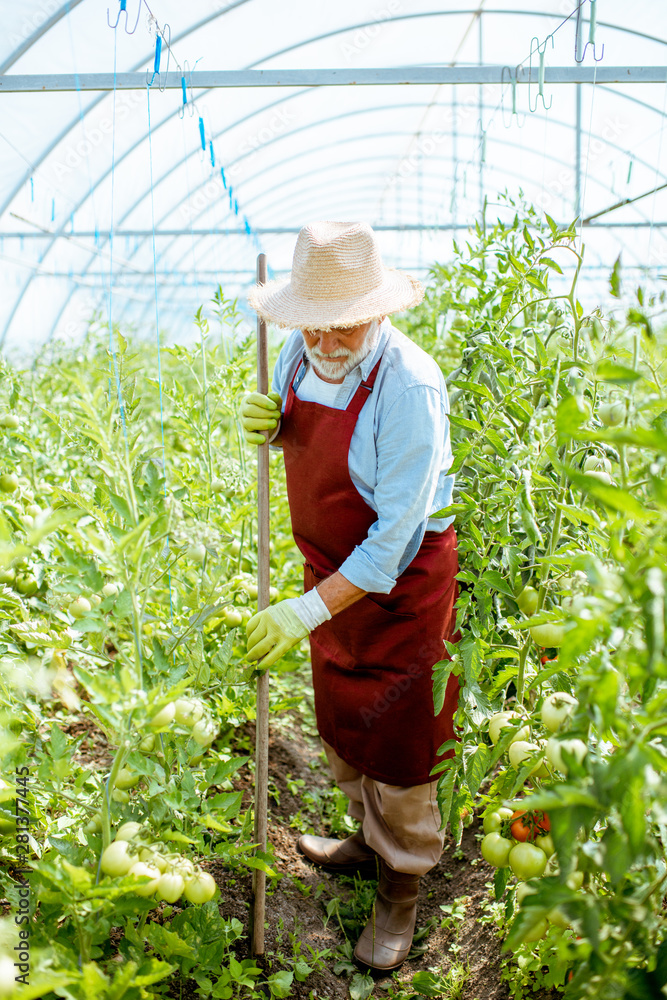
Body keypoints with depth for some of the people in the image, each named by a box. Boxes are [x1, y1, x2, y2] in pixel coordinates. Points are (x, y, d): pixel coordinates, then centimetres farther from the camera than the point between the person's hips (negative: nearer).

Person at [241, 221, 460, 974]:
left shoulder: (409, 386, -29)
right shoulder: (299, 356, -7)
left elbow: (393, 538, -29)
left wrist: (307, 612, -32)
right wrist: (268, 427, -11)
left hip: (399, 584, -7)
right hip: (331, 572, 7)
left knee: (396, 741, 7)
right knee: (340, 722, 22)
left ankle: (401, 891, 30)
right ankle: (368, 841, 47)